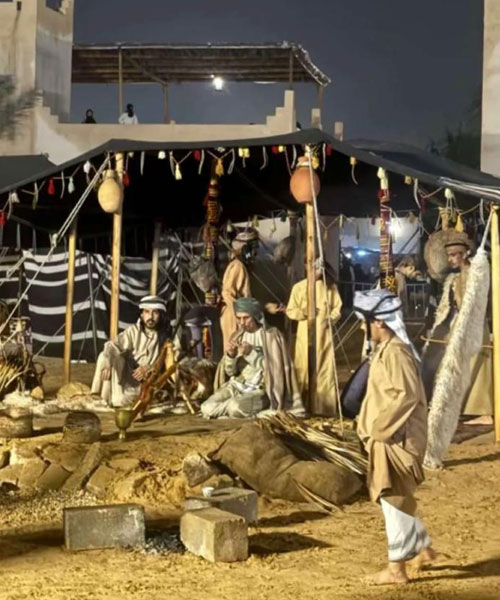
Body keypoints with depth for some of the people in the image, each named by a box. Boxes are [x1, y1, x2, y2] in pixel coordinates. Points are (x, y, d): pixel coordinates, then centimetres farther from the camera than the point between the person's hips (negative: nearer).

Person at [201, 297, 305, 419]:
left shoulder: (271, 336, -5)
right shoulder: (238, 337, 9)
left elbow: (273, 369, -12)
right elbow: (230, 372, 8)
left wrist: (251, 354, -21)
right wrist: (231, 355, -12)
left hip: (261, 389, -6)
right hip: (237, 385, 6)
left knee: (235, 408, -36)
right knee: (207, 408, -18)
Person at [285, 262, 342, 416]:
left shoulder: (331, 287, 5)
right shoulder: (299, 287, 1)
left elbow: (337, 309, 7)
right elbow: (290, 311, 1)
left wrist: (330, 319, -12)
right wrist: (303, 312, -16)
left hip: (324, 334, 1)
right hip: (305, 334, -1)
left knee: (325, 369, 0)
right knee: (303, 369, -2)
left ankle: (324, 407, 5)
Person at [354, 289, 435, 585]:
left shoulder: (395, 353, -20)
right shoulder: (386, 350, 11)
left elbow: (406, 396, -26)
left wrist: (380, 427, -20)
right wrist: (372, 427, 13)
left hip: (396, 439, -10)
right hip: (387, 437, 10)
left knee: (394, 500, -2)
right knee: (392, 498, 20)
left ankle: (397, 568, 8)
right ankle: (424, 548, 33)